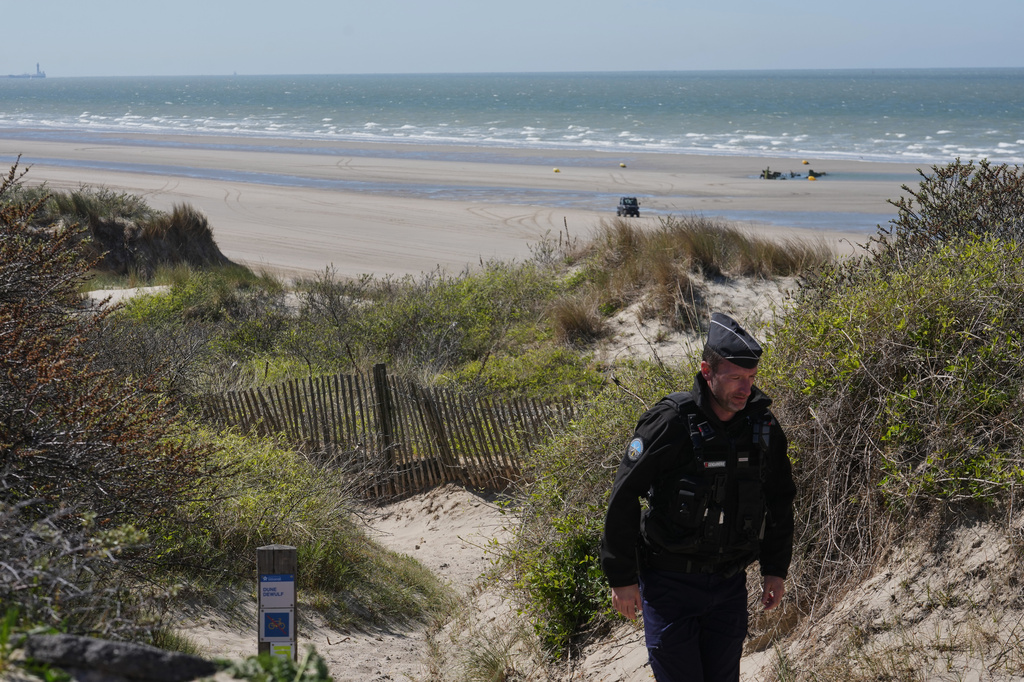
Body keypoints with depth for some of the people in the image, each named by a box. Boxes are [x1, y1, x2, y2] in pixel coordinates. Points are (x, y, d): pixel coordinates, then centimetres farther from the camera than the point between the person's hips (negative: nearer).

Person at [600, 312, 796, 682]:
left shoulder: (764, 427, -1)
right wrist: (621, 578, -11)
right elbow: (623, 498, -13)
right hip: (670, 581, -5)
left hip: (729, 583, 5)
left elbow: (780, 500, 14)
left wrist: (776, 569, 13)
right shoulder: (669, 423, -18)